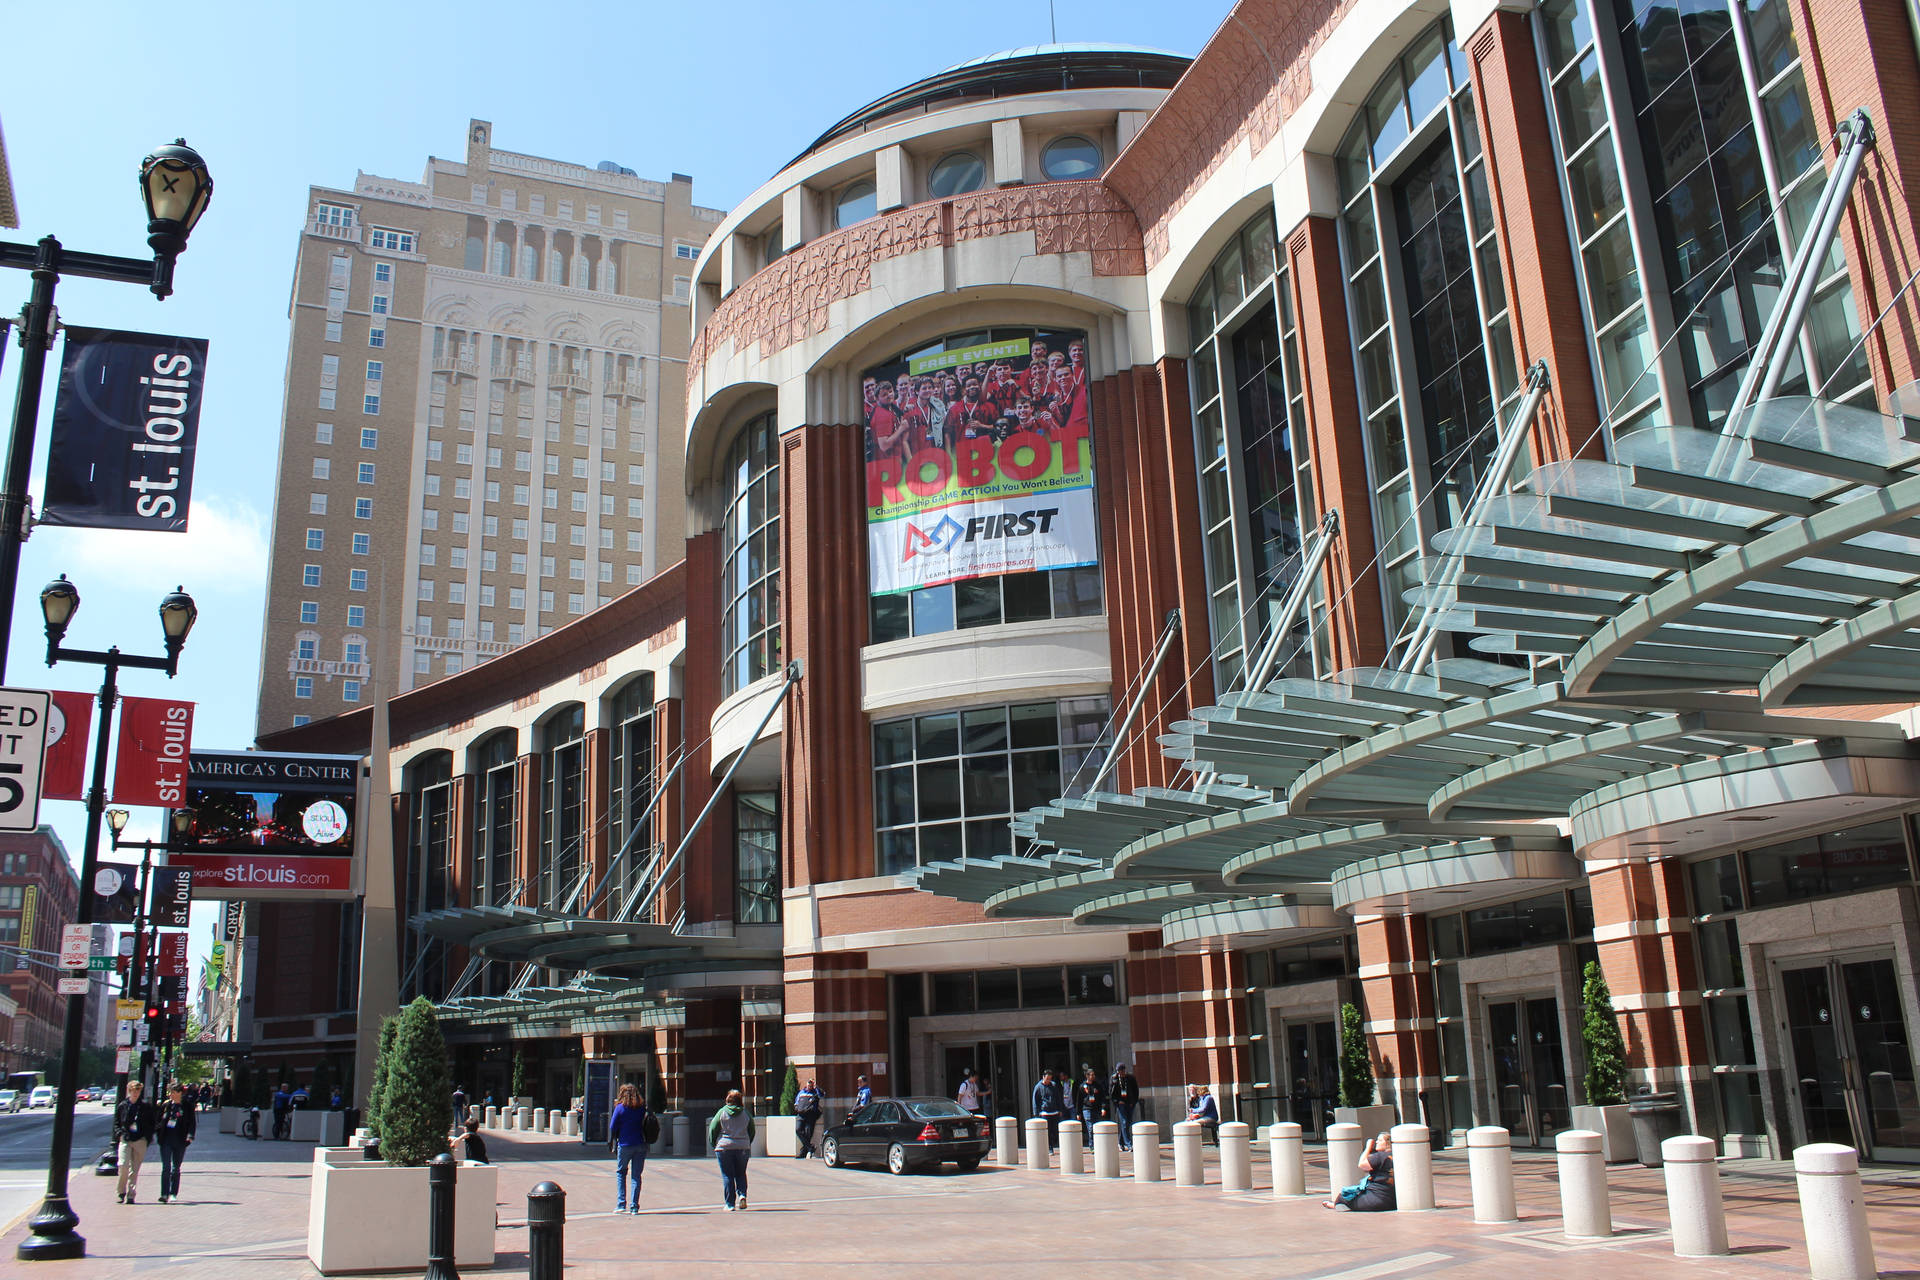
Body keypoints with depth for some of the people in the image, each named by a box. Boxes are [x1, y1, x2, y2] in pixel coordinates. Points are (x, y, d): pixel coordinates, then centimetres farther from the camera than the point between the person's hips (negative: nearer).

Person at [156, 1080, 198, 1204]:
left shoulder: (187, 1106, -1)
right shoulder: (166, 1105, 6)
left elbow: (192, 1123, -2)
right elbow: (159, 1120, 14)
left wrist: (190, 1136, -15)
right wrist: (155, 1131, 2)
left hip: (180, 1141, -1)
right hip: (165, 1140, 1)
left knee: (176, 1168, 8)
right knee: (166, 1167, -6)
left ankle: (173, 1194, 17)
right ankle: (164, 1194, -5)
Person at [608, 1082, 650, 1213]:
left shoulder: (620, 1108, -6)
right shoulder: (642, 1108, 3)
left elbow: (613, 1127, -3)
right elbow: (645, 1125, 6)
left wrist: (611, 1143, 7)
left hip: (625, 1145, -2)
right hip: (640, 1145, 2)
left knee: (620, 1172, 14)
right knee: (636, 1175, 8)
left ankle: (621, 1204, 5)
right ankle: (634, 1207, 5)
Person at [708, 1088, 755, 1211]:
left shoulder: (722, 1112, -1)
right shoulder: (746, 1113, 3)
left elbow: (712, 1129, -2)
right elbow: (752, 1131, 8)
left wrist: (713, 1144, 11)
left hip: (724, 1147, -2)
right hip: (743, 1148, 2)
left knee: (727, 1176, 4)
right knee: (741, 1174, 16)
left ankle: (730, 1204, 2)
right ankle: (742, 1194, -6)